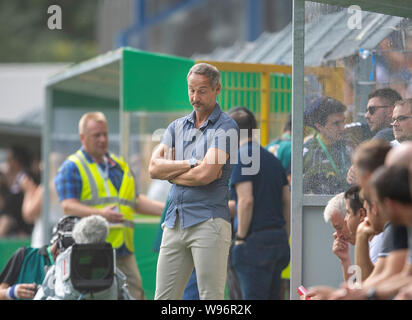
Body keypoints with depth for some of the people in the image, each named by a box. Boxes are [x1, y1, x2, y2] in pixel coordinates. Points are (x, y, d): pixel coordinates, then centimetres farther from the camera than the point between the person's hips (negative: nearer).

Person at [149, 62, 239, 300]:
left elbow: (206, 175, -15)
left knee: (211, 298, -7)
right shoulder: (177, 127, 17)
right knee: (164, 298, 4)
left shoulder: (226, 127, -3)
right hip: (175, 222, 6)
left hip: (209, 221, -6)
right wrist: (191, 164, -9)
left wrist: (172, 173, 2)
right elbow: (154, 167, 4)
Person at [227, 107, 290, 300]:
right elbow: (287, 201, 16)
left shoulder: (241, 157, -8)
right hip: (278, 238, 8)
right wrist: (284, 238, 19)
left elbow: (246, 200, -18)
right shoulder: (272, 159, 16)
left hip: (256, 241, -8)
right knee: (272, 297, 13)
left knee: (254, 298, -6)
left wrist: (240, 237, -10)